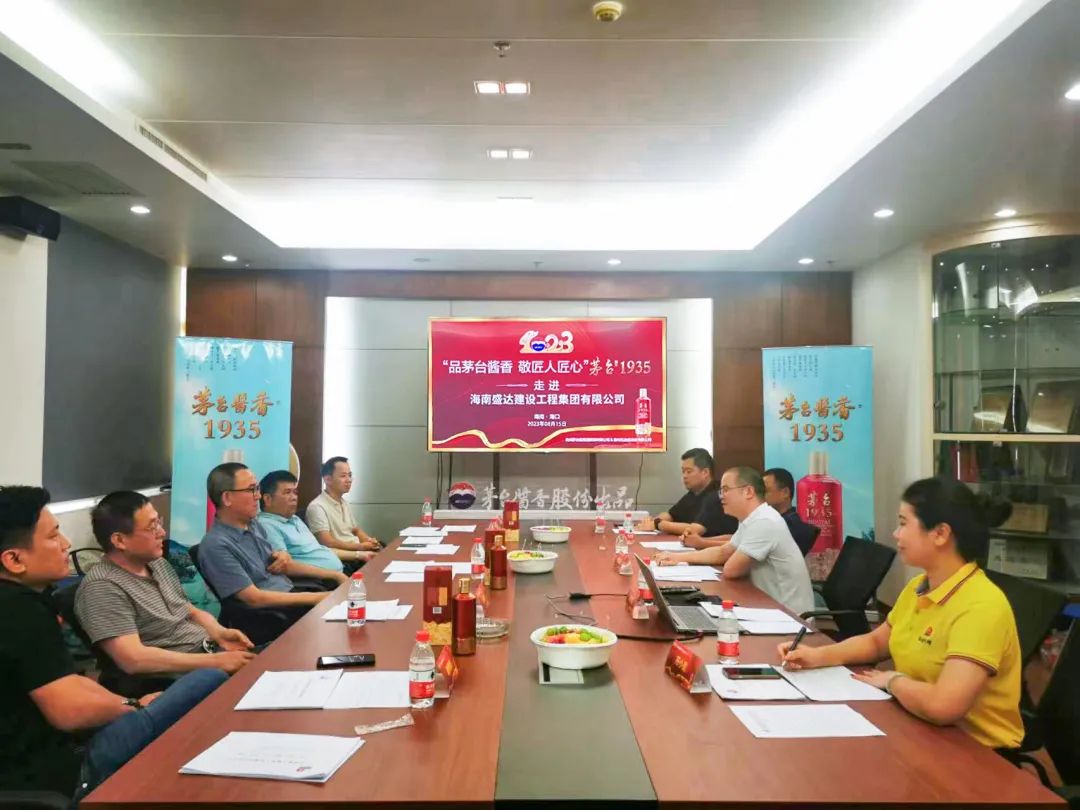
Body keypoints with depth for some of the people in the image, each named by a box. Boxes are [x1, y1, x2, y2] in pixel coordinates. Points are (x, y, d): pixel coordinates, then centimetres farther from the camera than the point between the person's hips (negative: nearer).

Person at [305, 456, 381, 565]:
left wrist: (369, 540, 3)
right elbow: (327, 543, -18)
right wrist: (360, 546, -17)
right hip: (341, 559, -9)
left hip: (360, 553, 9)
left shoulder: (344, 503, 19)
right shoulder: (317, 507, -11)